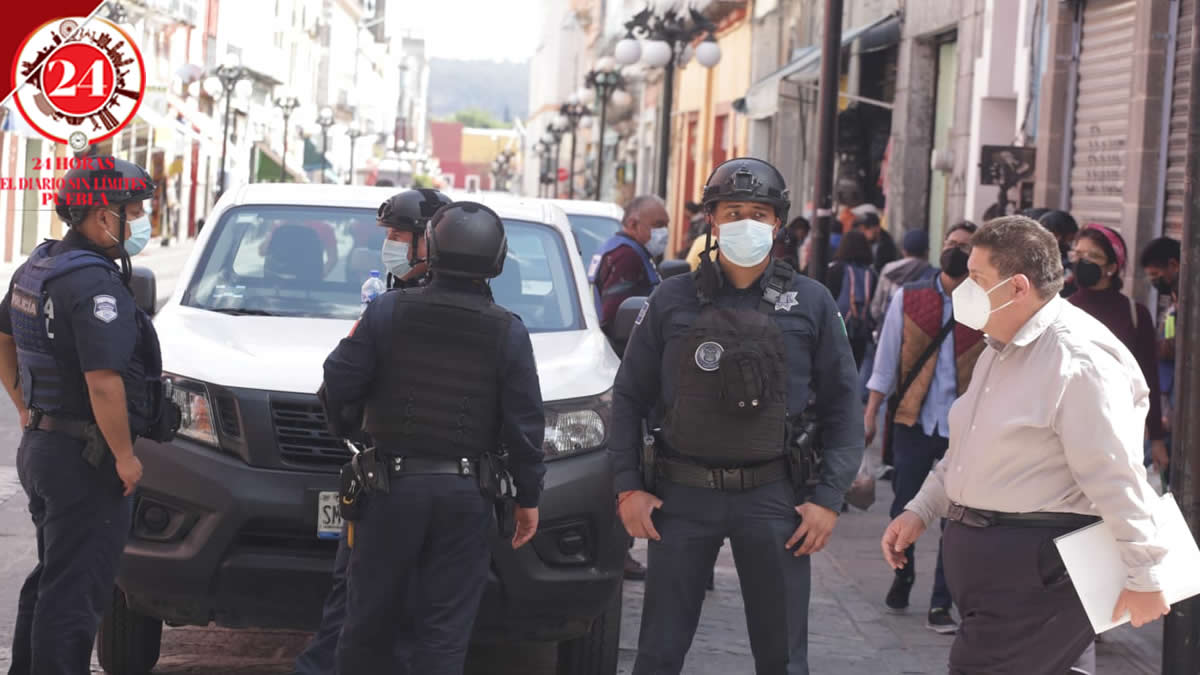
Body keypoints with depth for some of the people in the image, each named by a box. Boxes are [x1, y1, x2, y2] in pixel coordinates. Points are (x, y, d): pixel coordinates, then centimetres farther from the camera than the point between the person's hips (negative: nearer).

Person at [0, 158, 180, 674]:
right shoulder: (96, 285, -22)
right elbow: (103, 383, -28)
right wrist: (124, 456, -18)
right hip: (85, 458, -10)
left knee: (51, 575, 22)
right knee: (75, 591, -3)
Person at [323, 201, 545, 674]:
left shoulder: (388, 311, -4)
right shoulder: (508, 332, -2)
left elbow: (338, 382, -4)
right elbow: (525, 422, -1)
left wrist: (343, 425, 18)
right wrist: (528, 497, 7)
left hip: (392, 486, 0)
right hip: (465, 493, 0)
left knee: (369, 618, 11)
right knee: (444, 633, 3)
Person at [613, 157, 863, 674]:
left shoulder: (811, 304, 2)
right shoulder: (673, 300, 2)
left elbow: (842, 405, 3)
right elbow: (630, 396, 6)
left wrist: (829, 497, -4)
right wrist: (627, 486, -1)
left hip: (774, 496, 0)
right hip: (682, 495, 0)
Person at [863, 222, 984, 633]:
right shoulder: (908, 298, 3)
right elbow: (886, 359, 6)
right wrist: (870, 414, 2)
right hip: (913, 422, 1)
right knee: (904, 510, 7)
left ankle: (941, 605, 6)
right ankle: (902, 578, 32)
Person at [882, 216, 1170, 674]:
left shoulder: (1078, 358, -18)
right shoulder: (1002, 351, 16)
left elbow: (1115, 476, -20)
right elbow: (966, 450, 26)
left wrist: (1142, 575, -20)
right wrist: (920, 511, 17)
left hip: (1038, 571, -9)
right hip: (986, 554, 9)